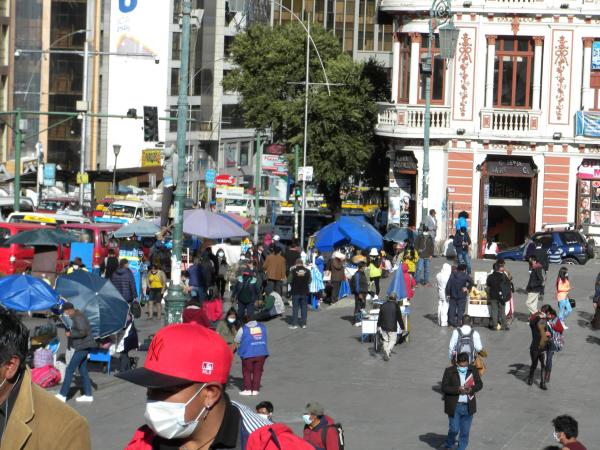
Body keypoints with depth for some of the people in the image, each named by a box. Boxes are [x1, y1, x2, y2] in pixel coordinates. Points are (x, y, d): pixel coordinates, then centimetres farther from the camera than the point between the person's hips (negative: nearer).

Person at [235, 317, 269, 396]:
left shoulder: (243, 329, -2)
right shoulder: (263, 327, 8)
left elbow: (236, 341, 7)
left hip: (248, 354, -3)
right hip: (261, 353, 3)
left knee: (247, 371, 10)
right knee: (257, 371, 10)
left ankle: (247, 389, 8)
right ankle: (255, 389, 10)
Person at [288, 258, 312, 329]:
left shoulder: (293, 270, -11)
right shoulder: (307, 270, -4)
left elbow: (289, 280, -7)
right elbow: (309, 281, 3)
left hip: (295, 292, -2)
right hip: (304, 292, 2)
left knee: (295, 308, 2)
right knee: (304, 308, 10)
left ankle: (294, 324, -1)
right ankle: (303, 323, 11)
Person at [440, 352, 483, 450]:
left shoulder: (473, 370, 1)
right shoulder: (449, 371, -8)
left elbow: (479, 384, 5)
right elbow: (444, 387, -10)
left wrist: (471, 389, -15)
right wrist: (458, 389, -23)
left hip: (468, 406, 3)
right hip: (454, 406, -3)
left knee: (465, 431, 8)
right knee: (454, 429, -2)